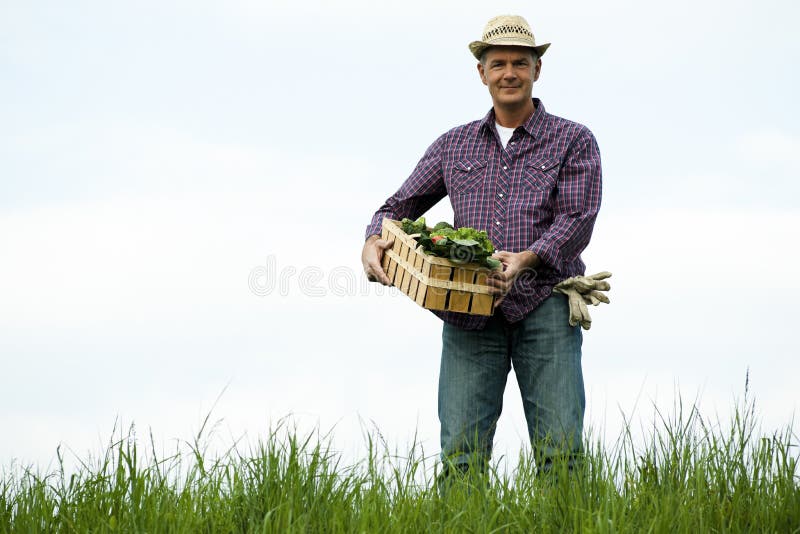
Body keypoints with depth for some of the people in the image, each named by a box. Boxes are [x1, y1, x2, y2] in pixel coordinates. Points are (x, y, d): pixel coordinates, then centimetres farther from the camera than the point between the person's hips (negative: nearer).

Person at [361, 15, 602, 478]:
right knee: (462, 453, -8)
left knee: (561, 450, -10)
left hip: (544, 304, -2)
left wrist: (528, 258, -20)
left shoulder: (574, 141, 9)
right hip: (470, 310, 2)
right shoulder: (454, 145, 20)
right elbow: (402, 204, 20)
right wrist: (374, 241, -3)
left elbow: (577, 222, -2)